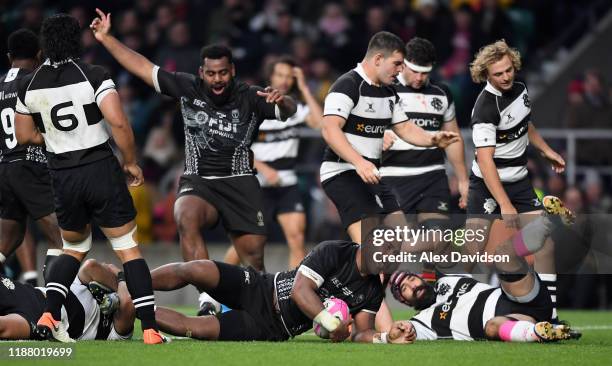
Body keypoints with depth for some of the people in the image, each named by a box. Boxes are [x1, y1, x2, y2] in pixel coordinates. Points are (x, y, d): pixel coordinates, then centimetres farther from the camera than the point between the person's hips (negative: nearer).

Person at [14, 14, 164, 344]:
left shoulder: (29, 85, 2)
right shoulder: (93, 77, -10)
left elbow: (24, 135, 12)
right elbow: (118, 122, -20)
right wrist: (131, 162, -6)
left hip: (62, 177, 3)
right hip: (101, 168, -3)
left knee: (74, 249, 23)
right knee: (129, 250, 5)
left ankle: (49, 315, 3)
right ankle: (150, 330, -1)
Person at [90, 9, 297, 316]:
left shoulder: (250, 99, -2)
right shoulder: (188, 89, 2)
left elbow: (289, 111, -16)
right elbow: (143, 68, 5)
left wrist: (281, 101, -40)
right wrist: (106, 39, 3)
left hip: (240, 184, 0)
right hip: (197, 183, 0)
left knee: (253, 256, -1)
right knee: (187, 219, -32)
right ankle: (208, 298, -37)